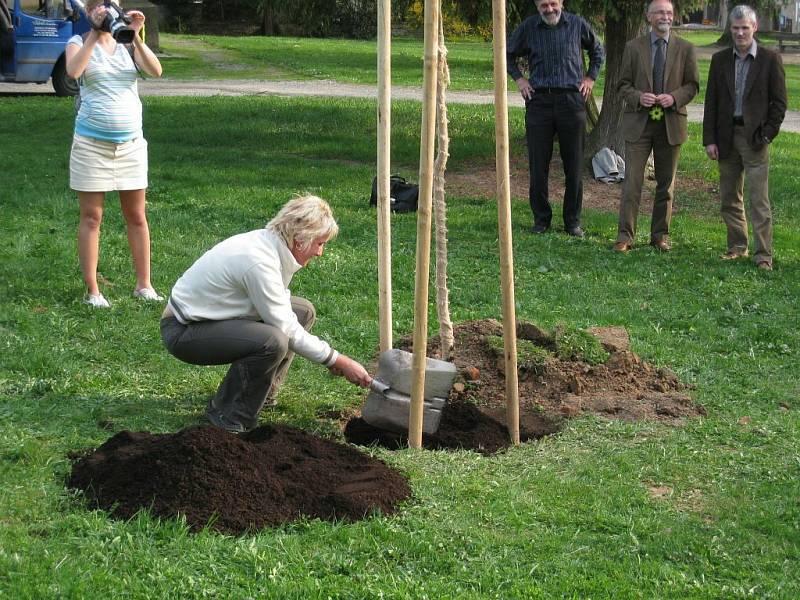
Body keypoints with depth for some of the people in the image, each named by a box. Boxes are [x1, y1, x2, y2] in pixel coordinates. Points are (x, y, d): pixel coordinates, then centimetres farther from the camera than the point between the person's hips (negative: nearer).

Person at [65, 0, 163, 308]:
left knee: (137, 216, 7)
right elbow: (73, 71, -21)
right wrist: (95, 34, -20)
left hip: (130, 143, 2)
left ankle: (144, 285, 16)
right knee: (91, 217, 1)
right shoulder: (79, 42, 2)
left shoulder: (127, 43, 7)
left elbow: (155, 70, -10)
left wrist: (136, 37, -20)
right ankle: (92, 290, 6)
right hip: (91, 142, -2)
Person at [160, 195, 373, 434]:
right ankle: (228, 413, -12)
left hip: (217, 316, 10)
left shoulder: (270, 243, -1)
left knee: (303, 311, 6)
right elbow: (286, 329, -23)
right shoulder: (258, 261, -28)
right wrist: (339, 361, -17)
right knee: (272, 341, -32)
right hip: (184, 331, -10)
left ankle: (263, 392, 14)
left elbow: (281, 307, 9)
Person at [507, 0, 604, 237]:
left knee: (574, 166, 3)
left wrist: (590, 77, 11)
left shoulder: (577, 24, 4)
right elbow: (508, 54, 19)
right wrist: (518, 78, 7)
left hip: (571, 100, 0)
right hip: (539, 100, 0)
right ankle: (541, 219, 11)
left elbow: (597, 50, 21)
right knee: (538, 165, 1)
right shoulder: (529, 27, 3)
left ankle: (573, 221, 12)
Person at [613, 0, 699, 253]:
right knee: (632, 182, -7)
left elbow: (693, 85, 7)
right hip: (638, 123, -1)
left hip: (671, 124, 1)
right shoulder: (634, 47, 4)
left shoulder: (685, 49, 5)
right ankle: (625, 236, -2)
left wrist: (675, 97, -12)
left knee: (666, 184, 8)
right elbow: (623, 84, 5)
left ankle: (660, 235, 19)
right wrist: (638, 97, -15)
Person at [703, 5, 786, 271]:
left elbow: (779, 102, -1)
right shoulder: (720, 60, 7)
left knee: (759, 201, -6)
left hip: (755, 138, -4)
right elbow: (711, 101, 8)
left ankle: (763, 255, -4)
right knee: (729, 199, 10)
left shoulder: (770, 59, -2)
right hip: (727, 137, 4)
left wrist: (767, 135, -8)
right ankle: (737, 247, 22)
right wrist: (709, 139, 2)